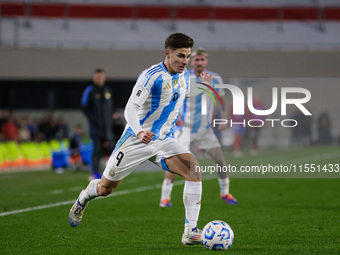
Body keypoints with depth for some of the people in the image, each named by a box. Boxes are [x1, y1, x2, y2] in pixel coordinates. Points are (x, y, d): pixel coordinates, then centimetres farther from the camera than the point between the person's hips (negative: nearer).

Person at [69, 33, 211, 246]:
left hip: (164, 140, 5)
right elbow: (130, 108, -26)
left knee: (194, 170, -22)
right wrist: (139, 132, -44)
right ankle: (86, 196, 46)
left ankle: (190, 232, -22)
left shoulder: (184, 76, 2)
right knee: (105, 188, 7)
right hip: (136, 140, -5)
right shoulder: (151, 76, -20)